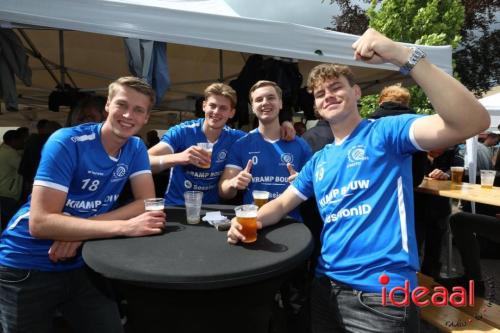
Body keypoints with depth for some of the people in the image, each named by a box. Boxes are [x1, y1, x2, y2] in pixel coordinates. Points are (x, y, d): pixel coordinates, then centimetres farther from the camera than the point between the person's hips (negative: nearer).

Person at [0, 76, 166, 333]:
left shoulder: (136, 149, -4)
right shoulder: (66, 143, -21)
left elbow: (147, 202, -11)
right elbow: (40, 222, -28)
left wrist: (83, 228, -23)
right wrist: (125, 227, -37)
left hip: (80, 265, 4)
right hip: (26, 267, -4)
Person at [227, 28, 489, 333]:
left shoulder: (384, 132, -7)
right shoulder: (318, 161, 13)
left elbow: (471, 122, -22)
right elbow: (282, 204, 14)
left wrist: (405, 55, -28)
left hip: (381, 293, -6)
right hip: (326, 287, 7)